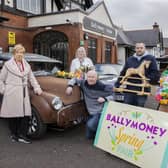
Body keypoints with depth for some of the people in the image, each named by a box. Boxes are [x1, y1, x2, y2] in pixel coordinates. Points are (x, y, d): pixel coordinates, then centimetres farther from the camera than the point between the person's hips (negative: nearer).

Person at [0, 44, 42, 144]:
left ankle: (22, 135, 8)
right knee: (13, 115, 4)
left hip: (24, 94, 4)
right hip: (12, 94, -4)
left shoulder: (26, 65, 14)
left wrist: (37, 88, 10)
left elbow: (32, 78, 19)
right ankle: (14, 134, 22)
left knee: (26, 114, -3)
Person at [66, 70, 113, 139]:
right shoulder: (84, 83, -5)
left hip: (100, 113, -6)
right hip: (91, 113, 6)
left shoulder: (102, 87, -18)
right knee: (89, 136, 13)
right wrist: (70, 86, -8)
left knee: (90, 125, -33)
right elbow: (75, 79, 11)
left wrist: (105, 99, -28)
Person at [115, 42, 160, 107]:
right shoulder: (129, 59, 14)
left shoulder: (150, 59, 3)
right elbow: (123, 73, 14)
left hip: (142, 92, -3)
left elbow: (156, 74, -2)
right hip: (129, 90, 3)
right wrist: (117, 85, 7)